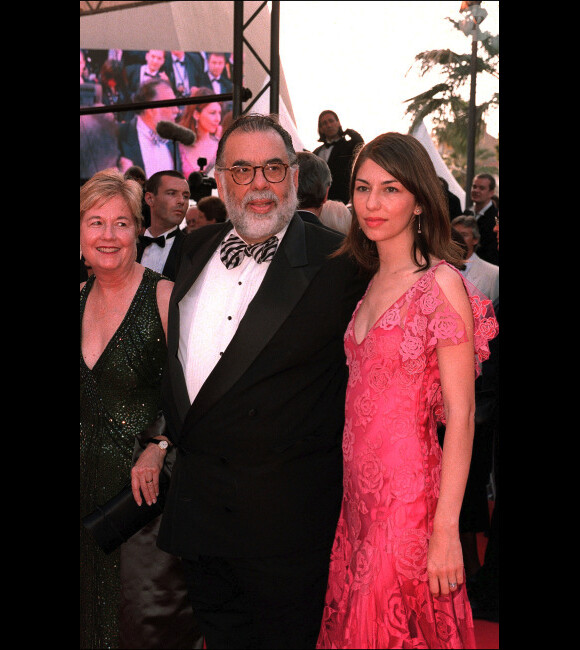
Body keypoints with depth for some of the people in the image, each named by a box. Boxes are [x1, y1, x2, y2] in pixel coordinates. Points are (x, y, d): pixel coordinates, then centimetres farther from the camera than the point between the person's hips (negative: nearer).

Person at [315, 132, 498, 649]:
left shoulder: (442, 282, -13)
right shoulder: (373, 283, 10)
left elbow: (460, 413, -16)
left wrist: (445, 529, -19)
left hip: (409, 491, -7)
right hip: (359, 489, 7)